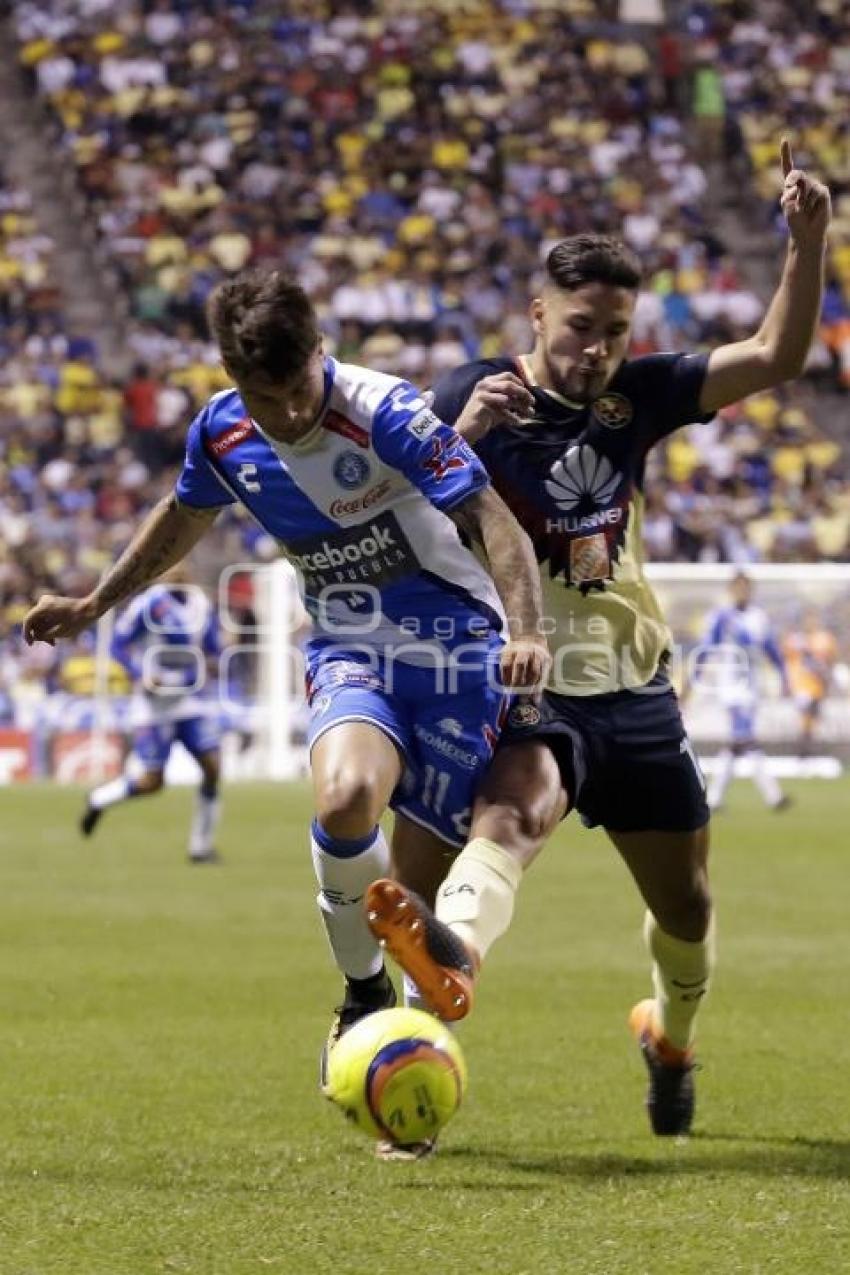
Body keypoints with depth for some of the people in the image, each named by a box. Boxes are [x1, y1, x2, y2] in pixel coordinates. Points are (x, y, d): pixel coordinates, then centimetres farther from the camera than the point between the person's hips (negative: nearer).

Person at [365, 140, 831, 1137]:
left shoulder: (636, 395, 4)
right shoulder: (478, 394, -7)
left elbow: (776, 356, 0)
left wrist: (809, 240, -13)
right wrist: (462, 435, -31)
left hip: (634, 689, 5)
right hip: (529, 686, -4)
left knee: (685, 907, 14)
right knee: (516, 806, -38)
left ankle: (670, 1039, 45)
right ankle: (451, 942, -68)